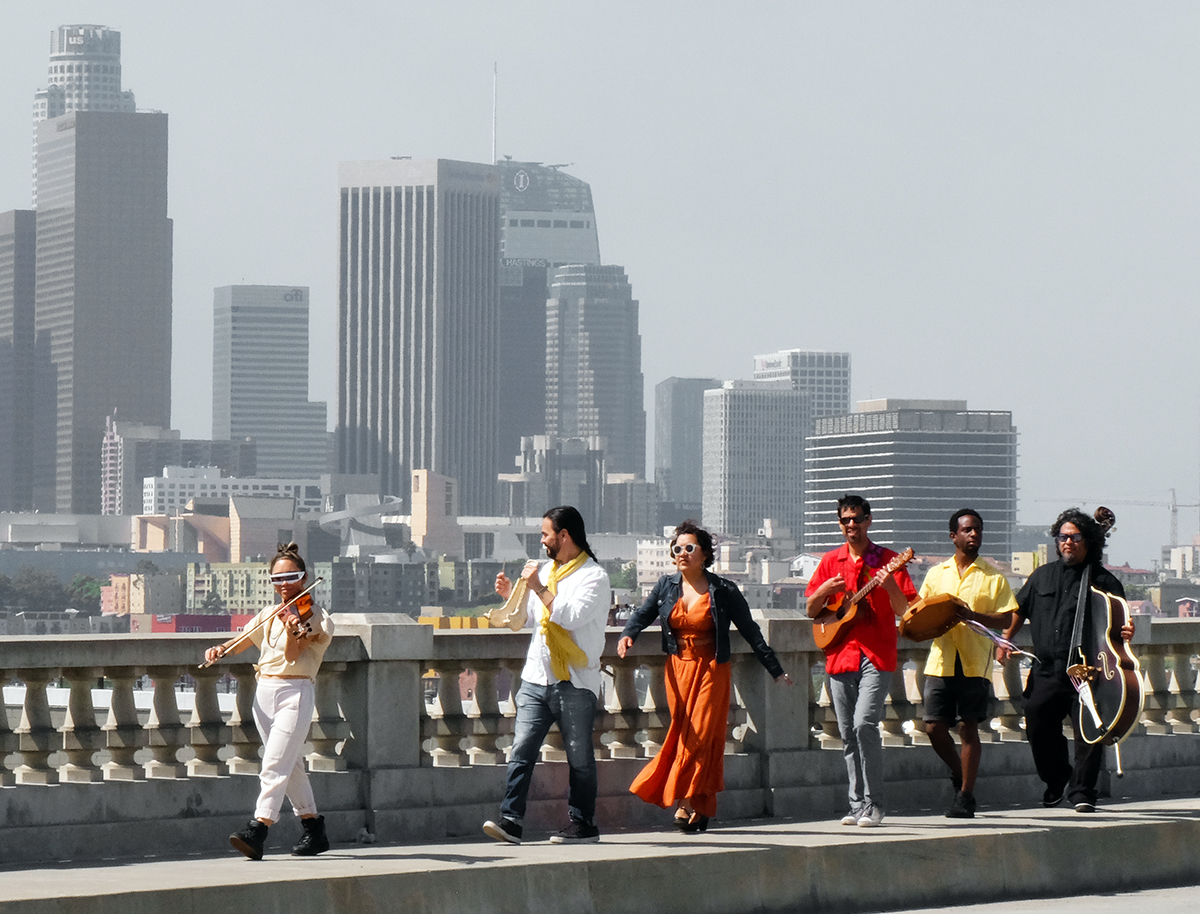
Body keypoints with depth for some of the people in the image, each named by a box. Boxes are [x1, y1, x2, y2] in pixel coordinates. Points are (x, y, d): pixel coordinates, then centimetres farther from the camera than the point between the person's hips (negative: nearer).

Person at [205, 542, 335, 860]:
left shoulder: (315, 617, -4)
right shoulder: (269, 615, 14)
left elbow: (292, 656, -15)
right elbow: (242, 642, 16)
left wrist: (291, 631, -35)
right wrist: (220, 650, -5)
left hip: (295, 693, -7)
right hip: (263, 692, 7)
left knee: (275, 765, -17)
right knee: (291, 764, 14)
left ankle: (257, 831, -26)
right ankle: (314, 831, 25)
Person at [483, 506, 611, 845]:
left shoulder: (594, 576, -6)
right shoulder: (547, 571, 18)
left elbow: (571, 616, -20)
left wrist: (538, 588, -15)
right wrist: (511, 594, 15)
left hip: (574, 682, -6)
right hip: (536, 677, 6)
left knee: (579, 756, 2)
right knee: (521, 750, -6)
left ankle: (583, 824, 11)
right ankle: (511, 820, -11)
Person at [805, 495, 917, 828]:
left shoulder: (887, 560, 2)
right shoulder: (831, 561, 12)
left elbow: (904, 610, -3)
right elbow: (811, 611, 14)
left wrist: (890, 586, -21)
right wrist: (824, 591, -6)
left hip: (876, 656, -4)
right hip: (840, 655, 4)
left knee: (864, 724, -18)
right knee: (848, 734, 5)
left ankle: (874, 804, -12)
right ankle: (857, 805, 13)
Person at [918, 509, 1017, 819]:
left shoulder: (993, 577, 5)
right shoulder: (936, 574, 14)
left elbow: (1006, 619, -3)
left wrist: (972, 616, -18)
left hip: (975, 662, -3)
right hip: (941, 661, 3)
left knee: (968, 727, -2)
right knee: (934, 726, -1)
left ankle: (965, 796, 6)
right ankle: (959, 773, 25)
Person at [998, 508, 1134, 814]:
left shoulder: (1103, 581, 2)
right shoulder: (1042, 576, 16)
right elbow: (1019, 609, 25)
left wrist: (1125, 633, -25)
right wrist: (1005, 639, 15)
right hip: (1046, 671, 4)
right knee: (1038, 728, 5)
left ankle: (1082, 791, 3)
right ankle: (1057, 780, 28)